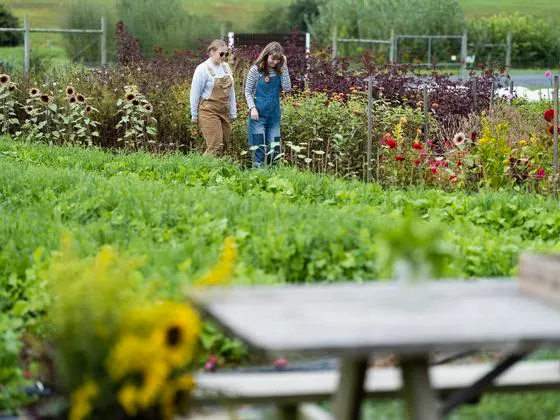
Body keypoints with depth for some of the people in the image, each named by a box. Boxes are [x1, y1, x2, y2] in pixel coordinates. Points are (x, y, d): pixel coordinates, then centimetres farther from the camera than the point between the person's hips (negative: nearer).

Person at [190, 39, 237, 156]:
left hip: (224, 112, 7)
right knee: (216, 146, -14)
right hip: (209, 112, -7)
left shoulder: (225, 67, 9)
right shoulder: (203, 69, -11)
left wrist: (233, 112, 13)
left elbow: (231, 91, 15)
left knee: (224, 144, 6)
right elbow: (195, 93, -7)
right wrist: (194, 115, -4)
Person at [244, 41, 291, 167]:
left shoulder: (279, 71, 5)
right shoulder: (256, 70, -5)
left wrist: (284, 67, -7)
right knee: (259, 147, -5)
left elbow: (287, 88, -6)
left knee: (274, 147, 5)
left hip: (274, 115, 4)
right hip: (259, 114, -4)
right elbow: (247, 91, -3)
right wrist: (252, 107, -16)